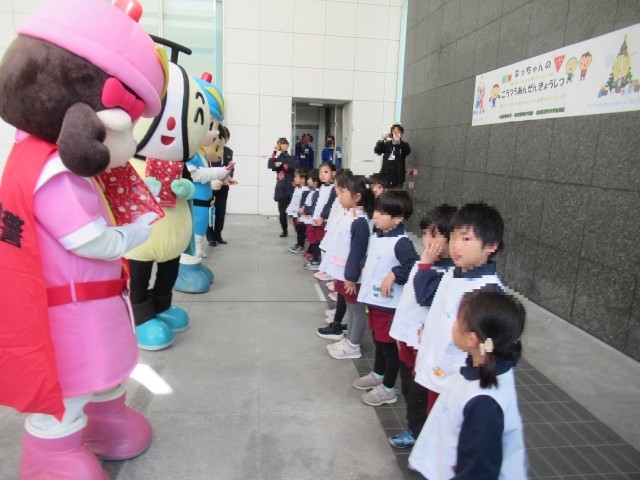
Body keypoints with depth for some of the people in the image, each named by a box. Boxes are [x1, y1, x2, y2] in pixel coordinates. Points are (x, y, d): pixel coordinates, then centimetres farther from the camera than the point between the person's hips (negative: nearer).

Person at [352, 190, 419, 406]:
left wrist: (394, 275, -27)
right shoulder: (376, 237, 6)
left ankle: (388, 389, 23)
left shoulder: (401, 243, -22)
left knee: (389, 345, 8)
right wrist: (365, 269, 10)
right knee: (378, 340, 26)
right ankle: (377, 375, 46)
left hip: (388, 303, -9)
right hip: (374, 299, 9)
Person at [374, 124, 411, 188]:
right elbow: (376, 151, -1)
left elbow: (408, 151, -14)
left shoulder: (403, 145, 8)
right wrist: (382, 140, -16)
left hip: (398, 176, -1)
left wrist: (399, 142, -30)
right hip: (386, 175, 2)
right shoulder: (386, 144, 12)